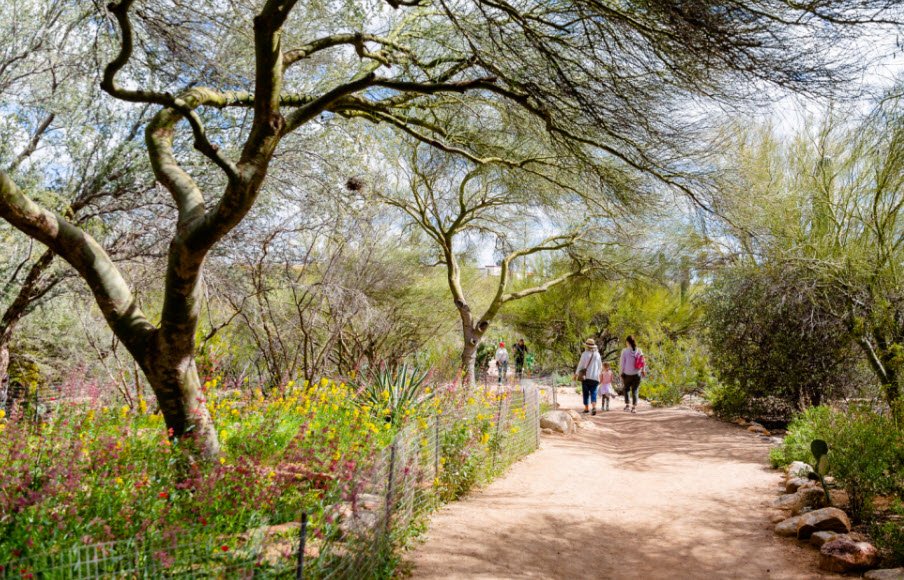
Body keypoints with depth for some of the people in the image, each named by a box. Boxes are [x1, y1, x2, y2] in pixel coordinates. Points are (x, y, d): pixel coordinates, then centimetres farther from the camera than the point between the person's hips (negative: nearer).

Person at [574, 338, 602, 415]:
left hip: (585, 376, -2)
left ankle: (586, 408, 14)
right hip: (595, 377, 2)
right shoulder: (597, 354, 4)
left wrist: (576, 374, 4)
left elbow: (581, 365, -6)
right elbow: (600, 366, 12)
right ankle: (594, 407, -19)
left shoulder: (585, 354, -7)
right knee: (593, 392, 2)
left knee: (585, 393, 10)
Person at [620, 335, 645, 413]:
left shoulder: (625, 351, -8)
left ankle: (627, 405, 10)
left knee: (626, 389, 18)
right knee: (635, 391, 8)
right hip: (637, 374, 2)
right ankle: (634, 407, 3)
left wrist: (621, 374, 2)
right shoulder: (639, 351, 0)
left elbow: (622, 363, -6)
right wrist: (642, 371, 23)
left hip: (627, 374, -2)